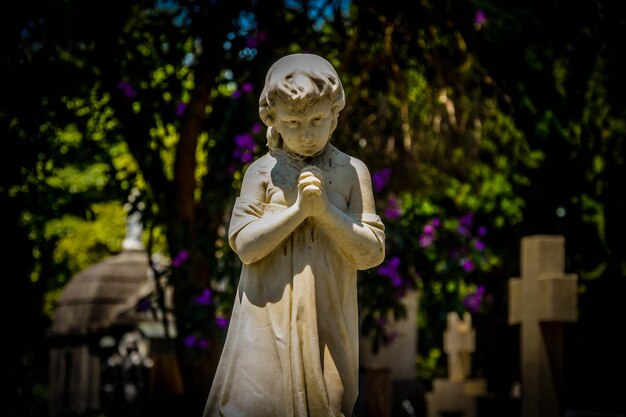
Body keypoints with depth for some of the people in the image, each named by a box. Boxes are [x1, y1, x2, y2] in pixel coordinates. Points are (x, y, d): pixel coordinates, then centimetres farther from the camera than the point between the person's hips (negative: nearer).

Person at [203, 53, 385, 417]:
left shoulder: (352, 172, 1)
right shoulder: (262, 172, 0)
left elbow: (373, 253, -4)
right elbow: (244, 244, -8)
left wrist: (325, 210, -15)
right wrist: (298, 209, -16)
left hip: (327, 320, 1)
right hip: (270, 318, -1)